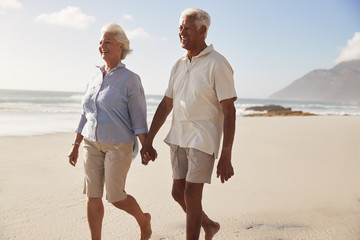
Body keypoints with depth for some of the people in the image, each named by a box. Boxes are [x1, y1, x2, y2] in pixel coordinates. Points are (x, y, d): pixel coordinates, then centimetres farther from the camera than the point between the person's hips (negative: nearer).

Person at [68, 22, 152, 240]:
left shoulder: (130, 79, -9)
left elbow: (139, 116, -12)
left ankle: (143, 219, 27)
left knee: (115, 197, -3)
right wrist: (76, 146, 13)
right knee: (93, 196, 3)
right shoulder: (95, 79, 9)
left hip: (119, 145, -6)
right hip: (93, 144, 6)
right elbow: (86, 116, 13)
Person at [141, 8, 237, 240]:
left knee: (192, 196, -6)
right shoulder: (179, 66, 10)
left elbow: (229, 111, -14)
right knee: (178, 193, 13)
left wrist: (226, 157, -18)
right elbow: (166, 105, 14)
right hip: (178, 138, 7)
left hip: (203, 139, -7)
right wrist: (148, 141, 12)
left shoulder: (218, 64, -12)